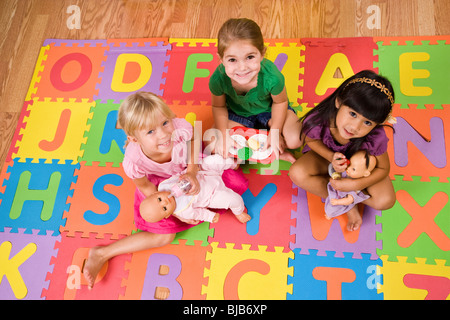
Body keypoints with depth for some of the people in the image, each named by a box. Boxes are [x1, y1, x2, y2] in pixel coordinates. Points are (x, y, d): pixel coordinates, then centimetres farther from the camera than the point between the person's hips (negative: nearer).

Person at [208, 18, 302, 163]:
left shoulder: (272, 77, -38)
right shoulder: (218, 79, -33)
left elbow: (280, 102, -16)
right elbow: (219, 107, -12)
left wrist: (274, 133, -17)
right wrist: (223, 135, -19)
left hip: (268, 110, -2)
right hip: (238, 114, 3)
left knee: (295, 140, -23)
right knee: (212, 144, -16)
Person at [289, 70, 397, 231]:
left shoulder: (375, 138, -36)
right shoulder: (317, 121, -37)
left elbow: (383, 168, -17)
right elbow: (311, 140, -12)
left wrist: (356, 184, -32)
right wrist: (331, 157, -31)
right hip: (327, 154, 1)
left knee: (386, 201, -21)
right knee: (297, 174, -29)